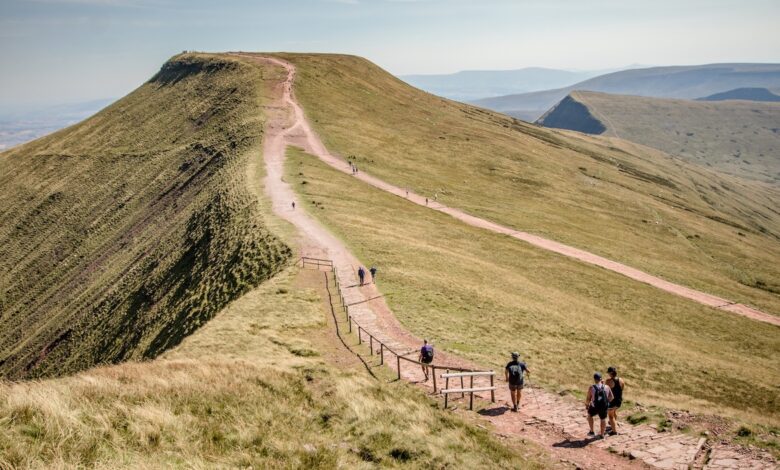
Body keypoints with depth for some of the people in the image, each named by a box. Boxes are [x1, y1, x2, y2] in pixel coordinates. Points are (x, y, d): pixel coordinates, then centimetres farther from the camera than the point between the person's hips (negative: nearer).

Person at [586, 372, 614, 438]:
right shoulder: (606, 387, -9)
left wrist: (586, 404, 7)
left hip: (594, 407, -2)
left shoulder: (591, 388, -17)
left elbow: (588, 399, -13)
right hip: (604, 407, 2)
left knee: (589, 415, 28)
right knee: (603, 419, 26)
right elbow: (611, 397, 0)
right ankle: (602, 435, 41)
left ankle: (591, 432, 29)